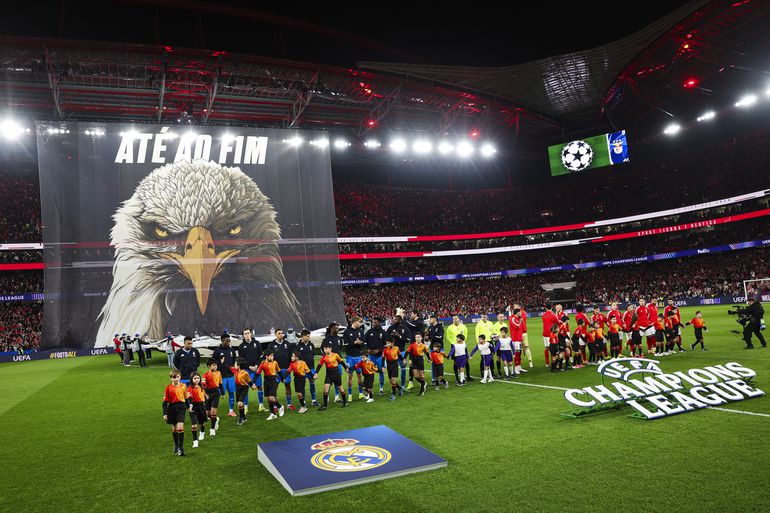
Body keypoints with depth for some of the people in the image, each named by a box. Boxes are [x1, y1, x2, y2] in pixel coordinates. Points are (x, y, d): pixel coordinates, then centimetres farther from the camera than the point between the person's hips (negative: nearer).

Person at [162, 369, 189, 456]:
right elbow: (165, 401, -1)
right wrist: (165, 413, -4)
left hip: (181, 408, -1)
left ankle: (181, 448, -6)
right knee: (174, 428, 13)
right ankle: (176, 445, 32)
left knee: (180, 427, -12)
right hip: (172, 408, 1)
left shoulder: (183, 386, 0)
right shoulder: (168, 388, -4)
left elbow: (187, 398, 13)